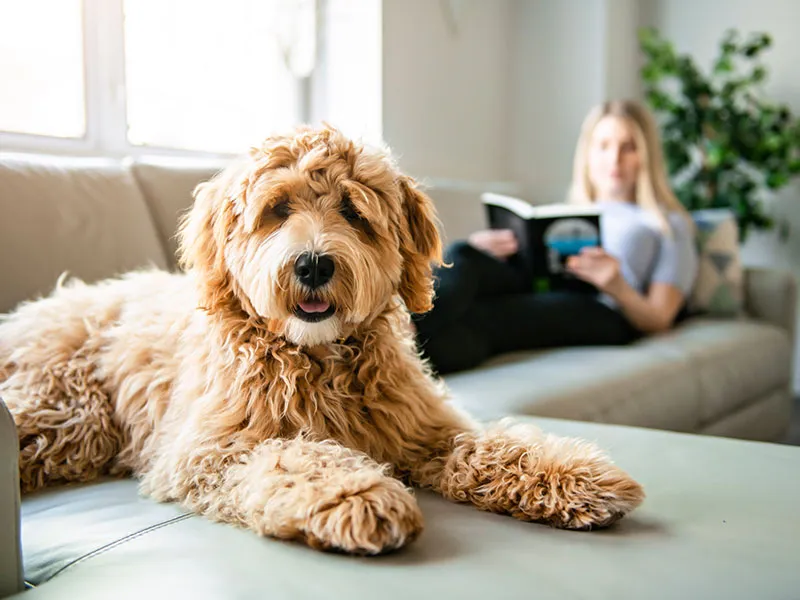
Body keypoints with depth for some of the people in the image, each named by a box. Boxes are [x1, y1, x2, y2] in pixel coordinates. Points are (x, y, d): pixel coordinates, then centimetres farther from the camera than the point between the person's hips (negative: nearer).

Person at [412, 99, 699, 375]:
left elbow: (658, 320, 10)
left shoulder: (669, 224, 25)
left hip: (601, 313, -4)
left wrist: (618, 288, -12)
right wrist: (482, 258, -3)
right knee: (461, 254, -29)